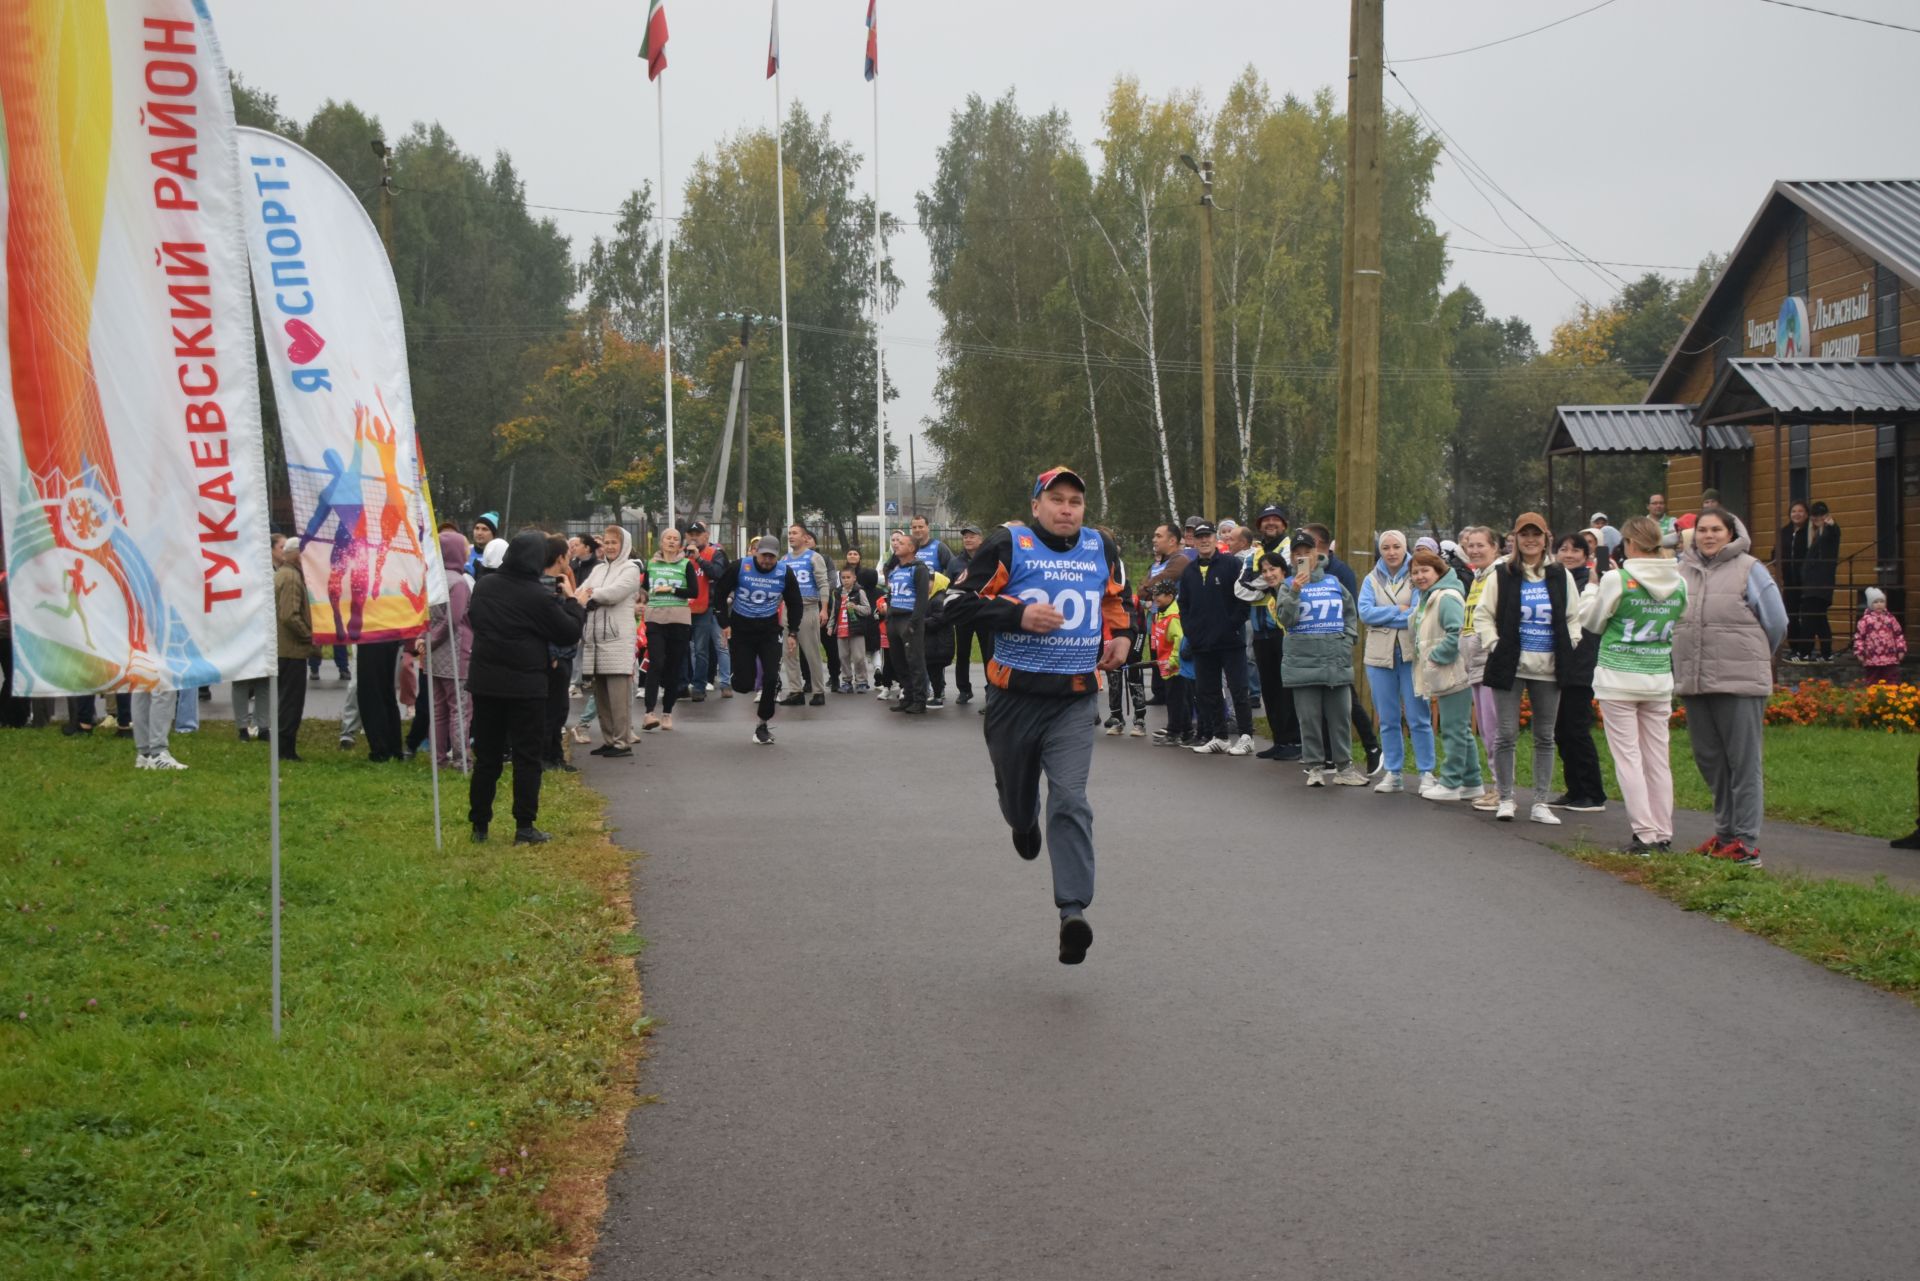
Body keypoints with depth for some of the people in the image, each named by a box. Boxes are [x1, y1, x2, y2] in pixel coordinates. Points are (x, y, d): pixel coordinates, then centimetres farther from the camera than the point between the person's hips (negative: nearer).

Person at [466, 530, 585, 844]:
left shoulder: (484, 586, 1)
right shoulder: (539, 596, -16)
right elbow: (570, 633, -8)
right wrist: (570, 599, 6)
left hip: (486, 682, 5)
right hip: (525, 686, -5)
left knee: (486, 756, 11)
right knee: (527, 757, 3)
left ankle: (479, 825, 13)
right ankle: (525, 827, 2)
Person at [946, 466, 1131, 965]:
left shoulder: (1099, 548, 7)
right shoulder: (1008, 544, -6)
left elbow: (1116, 596, 26)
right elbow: (963, 602, -8)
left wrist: (1120, 635, 8)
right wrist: (1018, 615, -21)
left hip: (1076, 699, 1)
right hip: (1016, 693, -1)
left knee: (1070, 800, -14)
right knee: (1016, 791, 16)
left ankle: (1073, 910, -18)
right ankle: (1025, 823, 56)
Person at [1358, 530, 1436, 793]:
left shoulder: (1416, 577, 0)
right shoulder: (1371, 579, 9)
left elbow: (1419, 614, -12)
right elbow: (1364, 612, -5)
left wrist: (1384, 616, -9)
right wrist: (1399, 610, -11)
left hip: (1411, 653, -3)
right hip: (1380, 654, 3)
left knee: (1419, 717, -3)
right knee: (1388, 719, 8)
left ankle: (1426, 773, 4)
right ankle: (1394, 774, 15)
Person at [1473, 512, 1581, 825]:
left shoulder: (1559, 575, 6)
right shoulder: (1502, 576, 0)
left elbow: (1574, 616, 13)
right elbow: (1483, 615, 2)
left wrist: (1569, 646, 0)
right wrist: (1494, 645, -8)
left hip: (1548, 668, 2)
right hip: (1511, 666, -2)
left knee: (1545, 737, 7)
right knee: (1506, 734, -3)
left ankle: (1541, 803, 13)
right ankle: (1506, 799, 9)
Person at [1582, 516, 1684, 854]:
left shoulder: (1618, 579, -12)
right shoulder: (1679, 584, 1)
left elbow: (1591, 621, 2)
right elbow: (1681, 627, 14)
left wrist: (1592, 587, 15)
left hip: (1619, 678, -5)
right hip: (1659, 678, 5)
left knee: (1628, 757, -1)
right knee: (1658, 757, 9)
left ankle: (1645, 833, -5)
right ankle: (1663, 833, 11)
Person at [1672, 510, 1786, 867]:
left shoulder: (1749, 570, -2)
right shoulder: (1682, 570, 11)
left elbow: (1776, 623, 2)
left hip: (1740, 681, -5)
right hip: (1693, 682, 5)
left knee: (1743, 761, -3)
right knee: (1709, 759, 11)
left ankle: (1746, 841, -2)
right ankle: (1725, 831, 23)